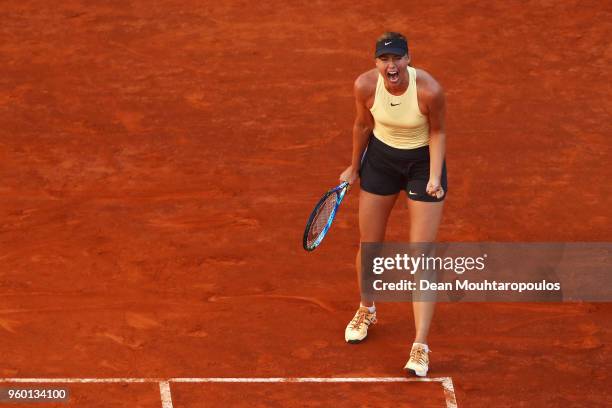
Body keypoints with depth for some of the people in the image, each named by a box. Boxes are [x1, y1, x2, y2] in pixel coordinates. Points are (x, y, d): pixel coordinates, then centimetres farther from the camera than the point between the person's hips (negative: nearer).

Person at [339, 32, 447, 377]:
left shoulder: (429, 90, -30)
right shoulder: (366, 85, -21)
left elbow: (437, 132, -11)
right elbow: (363, 125, -1)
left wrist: (435, 177, -21)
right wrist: (354, 168, 11)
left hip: (423, 163, -3)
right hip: (381, 158, 3)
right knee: (369, 246, 14)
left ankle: (421, 347, -4)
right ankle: (367, 312, 43)